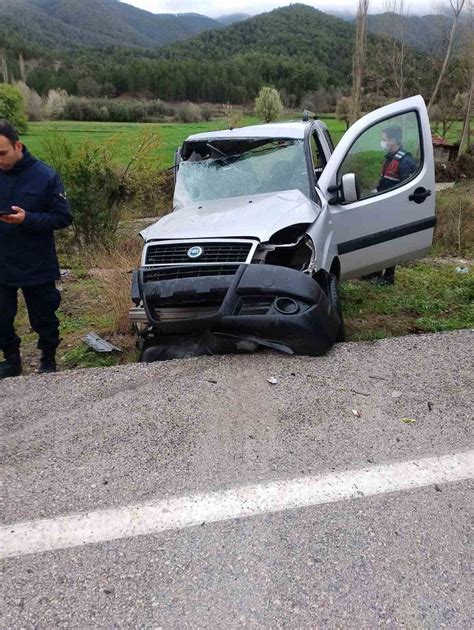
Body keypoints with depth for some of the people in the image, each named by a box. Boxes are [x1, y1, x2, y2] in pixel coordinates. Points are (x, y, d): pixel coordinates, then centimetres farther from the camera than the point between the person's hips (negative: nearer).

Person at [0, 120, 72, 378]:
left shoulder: (45, 176, -8)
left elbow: (63, 217, -8)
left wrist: (28, 219, -22)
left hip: (37, 267, -2)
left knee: (44, 318, 11)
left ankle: (48, 361, 32)